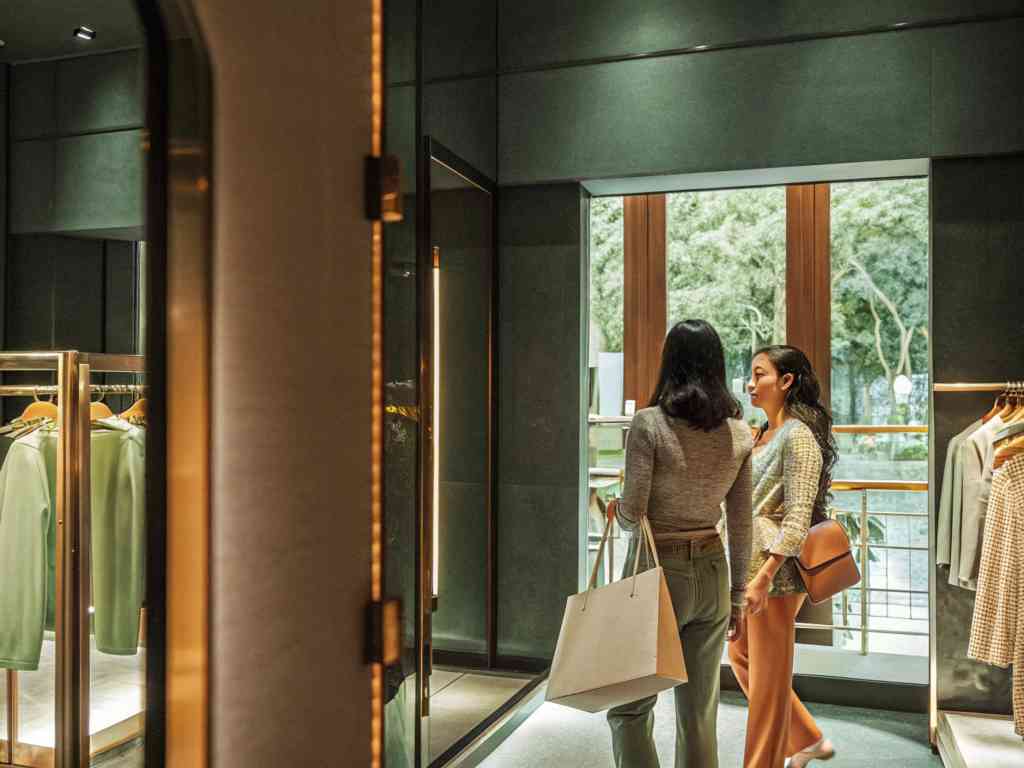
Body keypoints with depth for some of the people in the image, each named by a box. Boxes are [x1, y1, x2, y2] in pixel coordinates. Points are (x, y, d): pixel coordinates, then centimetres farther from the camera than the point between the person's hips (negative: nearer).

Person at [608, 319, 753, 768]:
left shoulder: (649, 424, -14)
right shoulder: (738, 432, 1)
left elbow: (631, 515, -14)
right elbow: (741, 523, 6)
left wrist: (615, 508, 8)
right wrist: (737, 592, 15)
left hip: (658, 571, -5)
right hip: (712, 574, 5)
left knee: (630, 706, 8)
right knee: (700, 711, 15)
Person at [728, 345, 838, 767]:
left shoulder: (798, 437, -16)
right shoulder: (763, 434, 11)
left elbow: (797, 518, -20)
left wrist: (764, 576, -24)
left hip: (776, 570, -9)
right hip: (749, 563, 9)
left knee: (768, 673, 4)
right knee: (740, 655, 18)